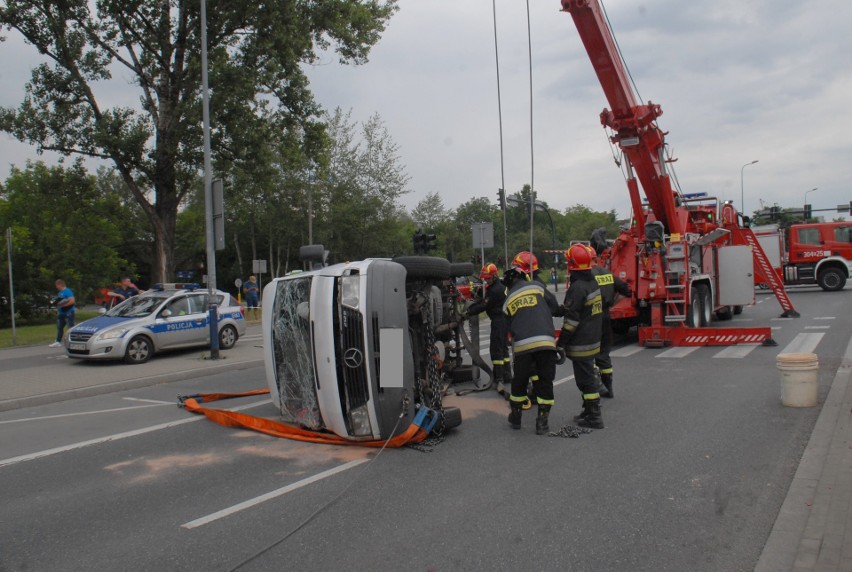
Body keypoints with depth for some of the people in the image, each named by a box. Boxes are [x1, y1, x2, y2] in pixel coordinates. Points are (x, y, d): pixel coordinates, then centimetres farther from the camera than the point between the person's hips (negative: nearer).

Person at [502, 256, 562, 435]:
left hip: (522, 345, 2)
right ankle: (542, 421, 11)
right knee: (545, 381, 10)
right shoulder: (537, 286, 8)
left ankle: (515, 417, 30)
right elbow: (554, 307, 13)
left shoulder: (508, 301, 15)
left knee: (519, 380, 18)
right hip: (546, 342, -2)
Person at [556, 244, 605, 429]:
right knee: (588, 375, 19)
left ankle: (594, 417, 2)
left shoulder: (577, 288, -21)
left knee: (585, 379, -3)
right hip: (593, 340, 10)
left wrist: (561, 342, -17)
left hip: (580, 344, -10)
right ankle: (590, 410, 30)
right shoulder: (593, 283, 9)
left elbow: (572, 319, -22)